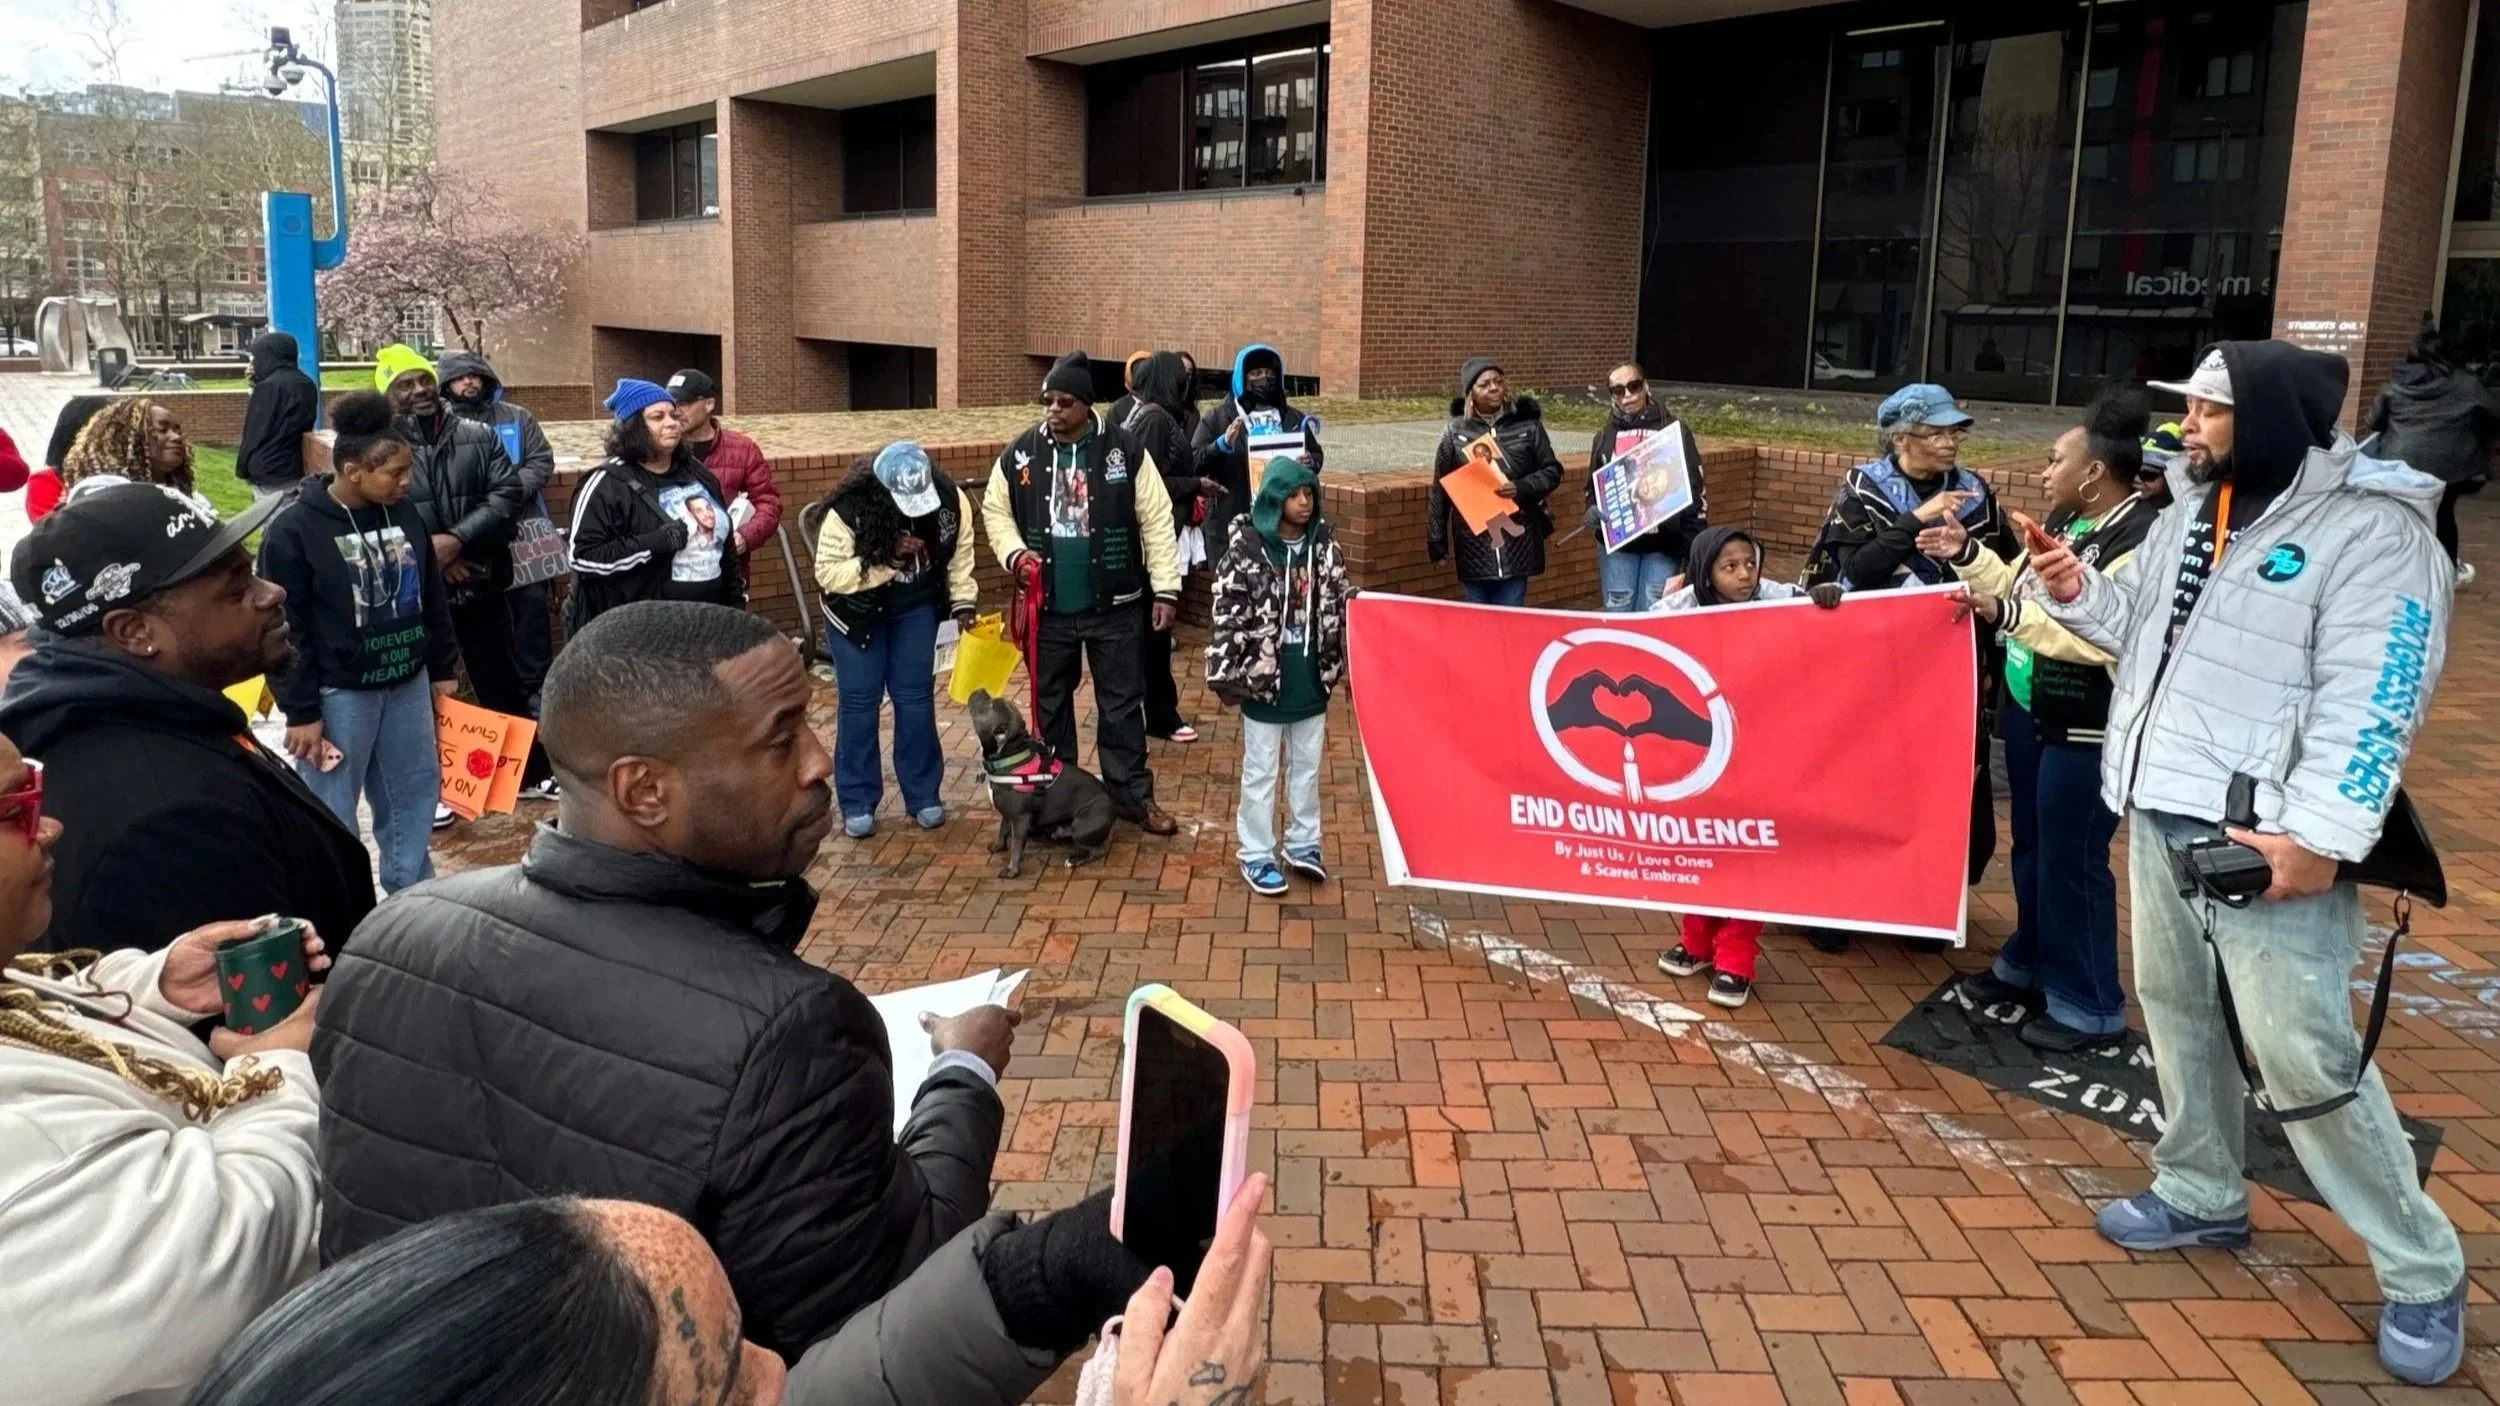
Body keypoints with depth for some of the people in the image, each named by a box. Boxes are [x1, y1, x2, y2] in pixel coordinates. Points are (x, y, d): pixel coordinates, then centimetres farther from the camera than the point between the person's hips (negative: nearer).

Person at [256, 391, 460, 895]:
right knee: (332, 815, 3)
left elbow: (432, 598, 14)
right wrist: (300, 711, -13)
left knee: (414, 797, 14)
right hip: (338, 693, -6)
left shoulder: (404, 514, 3)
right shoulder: (293, 530, -14)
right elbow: (284, 630, -13)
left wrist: (443, 668, 14)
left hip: (408, 684, 6)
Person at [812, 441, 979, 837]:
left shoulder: (951, 500, -22)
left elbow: (959, 555, -5)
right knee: (859, 701, 1)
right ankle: (857, 802, 13)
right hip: (857, 611, -2)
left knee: (916, 697, 4)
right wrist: (886, 560, -35)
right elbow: (828, 573, -26)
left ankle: (923, 795, 17)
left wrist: (963, 604, -8)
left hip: (917, 607, 2)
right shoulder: (849, 510, -31)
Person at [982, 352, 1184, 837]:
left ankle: (1132, 795, 21)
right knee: (1050, 704, 15)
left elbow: (1156, 520, -6)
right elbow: (995, 510, 10)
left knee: (1121, 704, 8)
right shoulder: (1020, 454, -2)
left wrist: (1165, 589, -9)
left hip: (1113, 607, -2)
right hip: (1048, 607, 2)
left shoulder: (1125, 450, -8)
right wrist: (1013, 552, -10)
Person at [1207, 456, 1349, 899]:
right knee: (1260, 772, 8)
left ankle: (1302, 844, 32)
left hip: (1310, 680, 4)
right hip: (1263, 678, -4)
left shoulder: (1323, 543, 0)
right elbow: (1227, 614, -13)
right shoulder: (1246, 547, -14)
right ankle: (1256, 856, 19)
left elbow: (1338, 600, 9)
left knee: (1307, 767, 17)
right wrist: (1226, 675, -14)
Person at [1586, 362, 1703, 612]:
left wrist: (1696, 541, -8)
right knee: (1617, 613, 7)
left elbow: (1694, 488, -1)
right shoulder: (1604, 436, 10)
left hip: (1663, 543, -3)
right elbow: (1594, 487, 18)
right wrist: (1593, 512, -6)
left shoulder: (1674, 429, 1)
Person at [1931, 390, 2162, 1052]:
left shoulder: (2141, 539, -21)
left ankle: (2089, 1006, 15)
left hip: (2085, 731, -9)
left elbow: (2103, 639, -29)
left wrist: (2005, 615, -29)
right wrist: (1966, 554, 7)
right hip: (2028, 711, 9)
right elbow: (2020, 589, 18)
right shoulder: (2064, 519, 9)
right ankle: (2028, 965, 37)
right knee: (2031, 847, 20)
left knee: (2072, 861, 0)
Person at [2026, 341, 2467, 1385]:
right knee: (2174, 1007, 18)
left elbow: (2371, 703, -19)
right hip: (2159, 816, 8)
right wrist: (2077, 592, 3)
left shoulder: (2372, 531, -14)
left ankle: (2423, 1272, 12)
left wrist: (2321, 834, -26)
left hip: (2268, 839, -8)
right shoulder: (2192, 510, 10)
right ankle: (2202, 1195, 37)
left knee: (2309, 1059, -6)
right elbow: (2137, 622, 22)